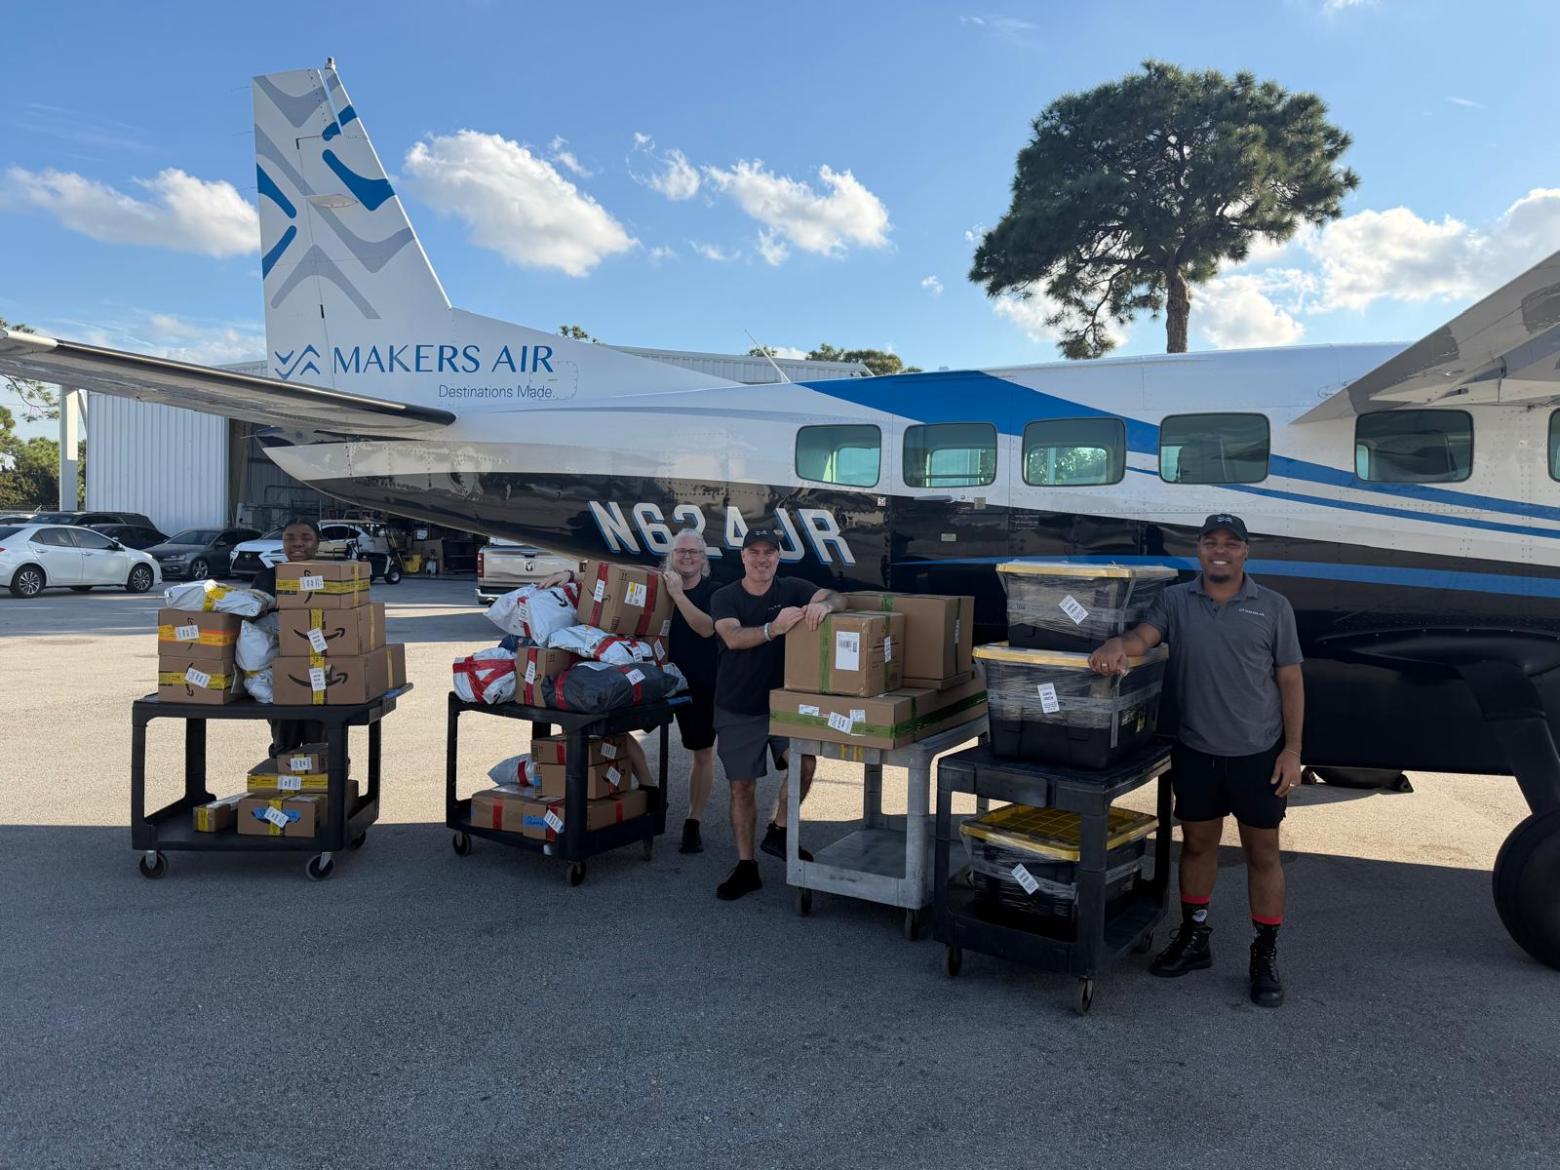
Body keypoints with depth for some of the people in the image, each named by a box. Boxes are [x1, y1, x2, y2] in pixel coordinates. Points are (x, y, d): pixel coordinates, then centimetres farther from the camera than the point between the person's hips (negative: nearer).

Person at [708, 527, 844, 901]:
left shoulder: (793, 589, -2)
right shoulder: (724, 598, -5)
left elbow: (836, 597, -16)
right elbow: (733, 637, -24)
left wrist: (823, 604, -42)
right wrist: (773, 628, -43)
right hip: (737, 709, -1)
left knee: (805, 762, -17)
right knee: (742, 787, 5)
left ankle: (778, 831, 8)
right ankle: (746, 868, 17)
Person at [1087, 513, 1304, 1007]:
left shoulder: (1272, 607, -2)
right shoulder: (1176, 601, 1)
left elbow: (1290, 682, -1)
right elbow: (1143, 636, -14)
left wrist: (1292, 750, -6)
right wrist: (1117, 645, -39)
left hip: (1258, 754, -2)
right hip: (1196, 752, 2)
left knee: (1262, 852, 7)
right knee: (1197, 844, 15)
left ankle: (1265, 955, 21)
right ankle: (1194, 938, 31)